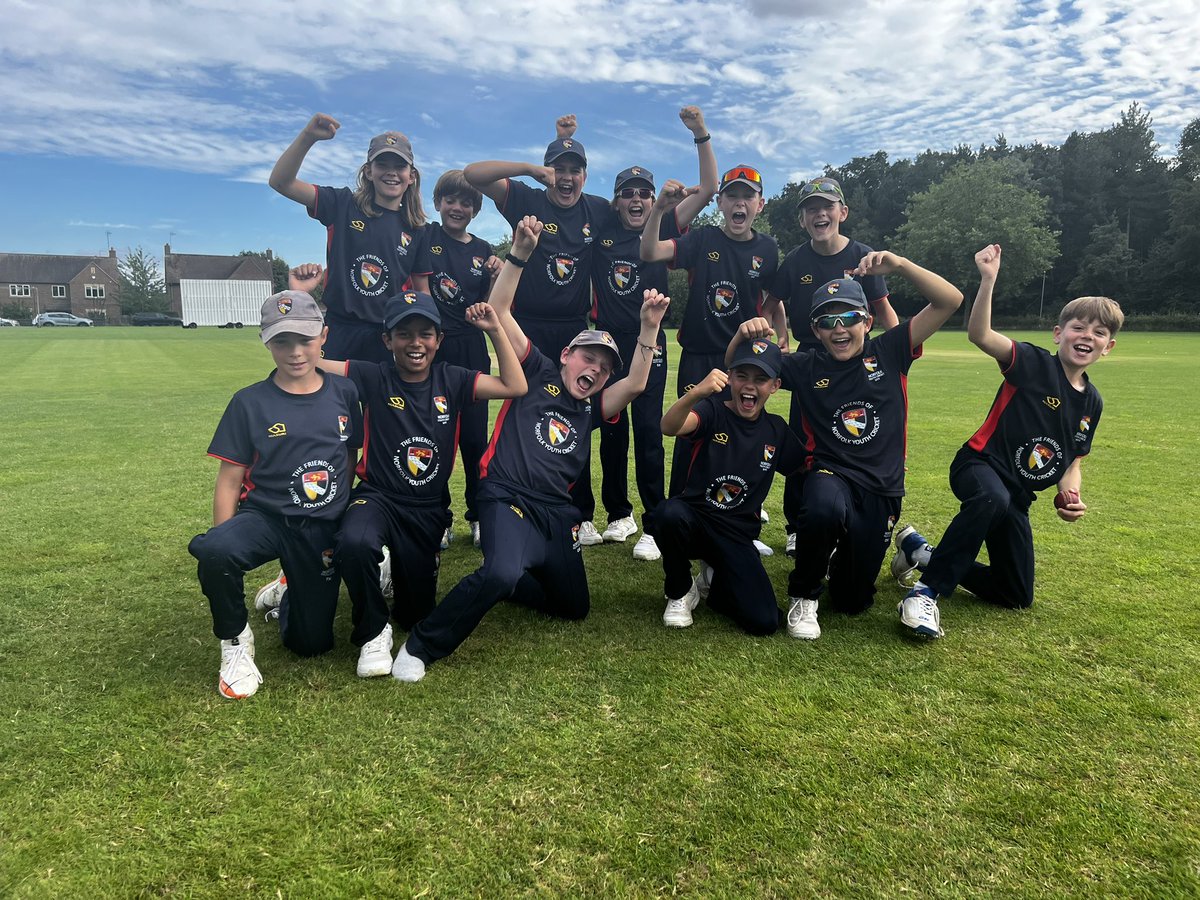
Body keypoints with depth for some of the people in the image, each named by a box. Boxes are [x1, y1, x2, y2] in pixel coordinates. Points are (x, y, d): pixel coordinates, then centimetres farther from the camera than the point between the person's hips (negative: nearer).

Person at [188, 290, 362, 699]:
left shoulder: (343, 393, 1)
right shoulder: (250, 403, -5)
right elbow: (229, 482, -5)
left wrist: (344, 515, 10)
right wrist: (221, 548, -13)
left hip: (324, 530, 2)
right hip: (266, 517, -2)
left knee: (311, 644, 7)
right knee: (213, 551, -37)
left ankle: (287, 596, 43)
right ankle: (235, 642, -8)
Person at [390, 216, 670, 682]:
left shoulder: (592, 406, 17)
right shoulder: (537, 373, 6)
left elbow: (636, 383, 0)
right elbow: (499, 311, -2)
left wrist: (649, 328, -11)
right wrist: (519, 254, -14)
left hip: (557, 512, 7)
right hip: (507, 498, -6)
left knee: (573, 608, 13)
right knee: (503, 572, -35)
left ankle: (496, 578, 33)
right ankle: (419, 646, -15)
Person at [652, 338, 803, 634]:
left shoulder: (777, 430, 5)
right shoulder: (714, 411, -8)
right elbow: (669, 427, -30)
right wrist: (695, 392, -50)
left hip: (737, 535, 3)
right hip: (694, 516, -3)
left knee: (764, 622, -15)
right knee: (669, 514, -39)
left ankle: (714, 579, 20)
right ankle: (680, 591, -6)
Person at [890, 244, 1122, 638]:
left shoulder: (1092, 401, 7)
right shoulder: (1034, 363, -10)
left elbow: (1074, 459, 15)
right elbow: (979, 335, -26)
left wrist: (1069, 494, -5)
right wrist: (988, 280, -37)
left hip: (1019, 496, 7)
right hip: (978, 466, -7)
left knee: (1018, 597, 10)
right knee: (992, 498, -46)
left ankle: (921, 551, 24)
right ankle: (927, 589, -32)